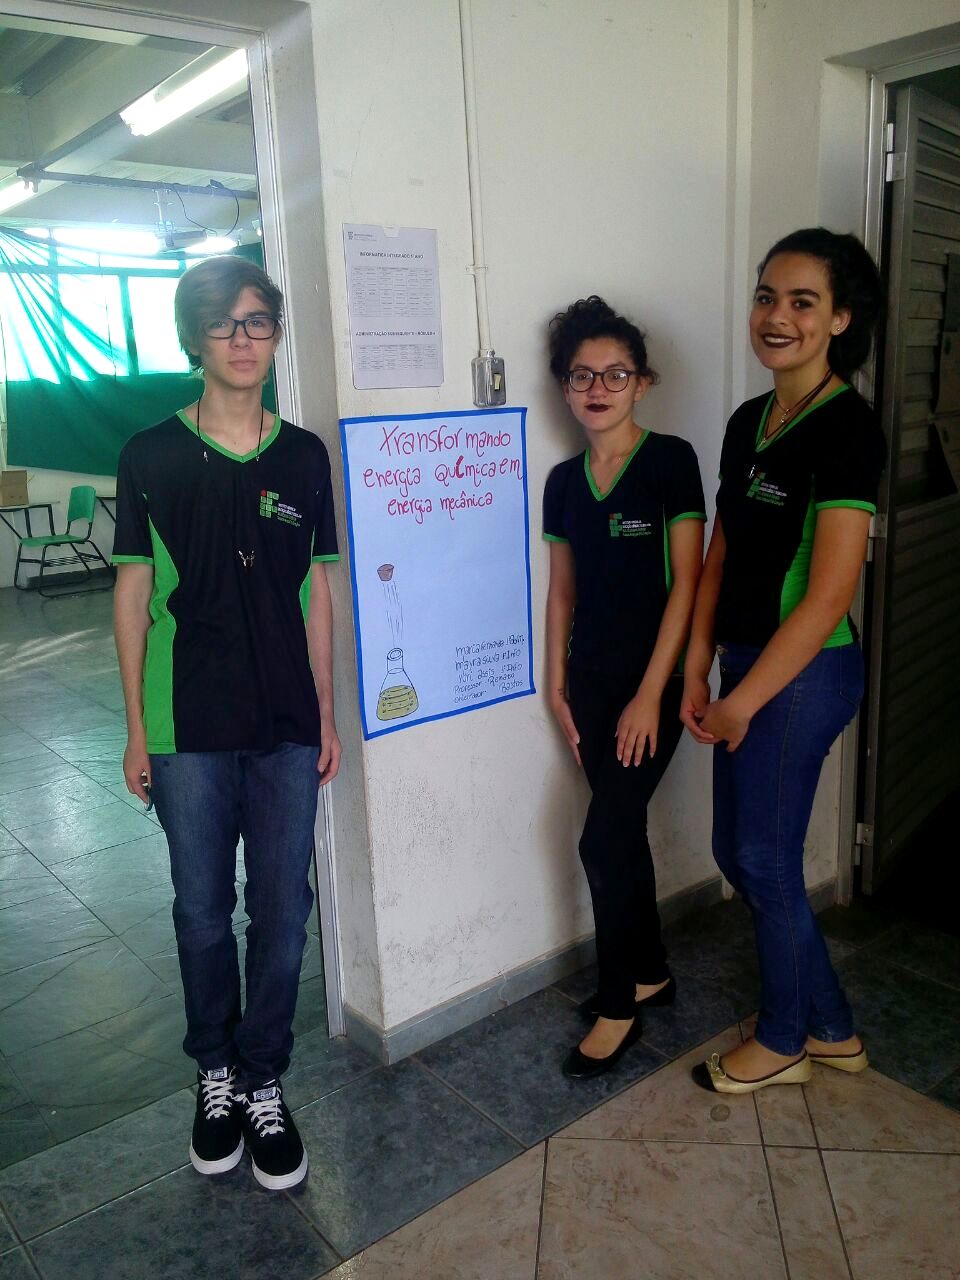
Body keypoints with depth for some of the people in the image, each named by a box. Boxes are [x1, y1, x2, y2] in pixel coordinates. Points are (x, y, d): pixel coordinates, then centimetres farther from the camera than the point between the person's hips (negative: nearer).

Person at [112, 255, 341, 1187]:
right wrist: (135, 727, 0)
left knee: (282, 910, 8)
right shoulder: (152, 457, -1)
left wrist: (327, 715, 7)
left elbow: (316, 593, 7)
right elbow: (134, 594, 1)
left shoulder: (304, 457, 4)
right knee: (201, 911, 11)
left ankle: (263, 1083, 27)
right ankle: (215, 1074, 34)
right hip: (189, 729, -1)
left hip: (287, 727, 2)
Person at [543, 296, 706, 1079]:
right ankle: (649, 971, 33)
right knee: (622, 831, 14)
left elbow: (686, 582, -12)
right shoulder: (564, 481, 7)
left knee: (604, 840, -6)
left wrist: (651, 694, -15)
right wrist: (557, 686, 7)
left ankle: (619, 1006, 13)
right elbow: (562, 589, 11)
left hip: (652, 680, -5)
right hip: (591, 681, 5)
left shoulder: (670, 461, -9)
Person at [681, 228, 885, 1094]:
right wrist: (698, 671, 8)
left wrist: (745, 698, -15)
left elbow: (828, 595, -20)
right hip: (748, 665, 9)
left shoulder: (846, 429, -16)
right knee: (736, 852, 16)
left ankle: (784, 1043, 31)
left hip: (803, 673, -8)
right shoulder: (748, 423, 9)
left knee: (765, 859, 6)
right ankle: (831, 1029, 35)